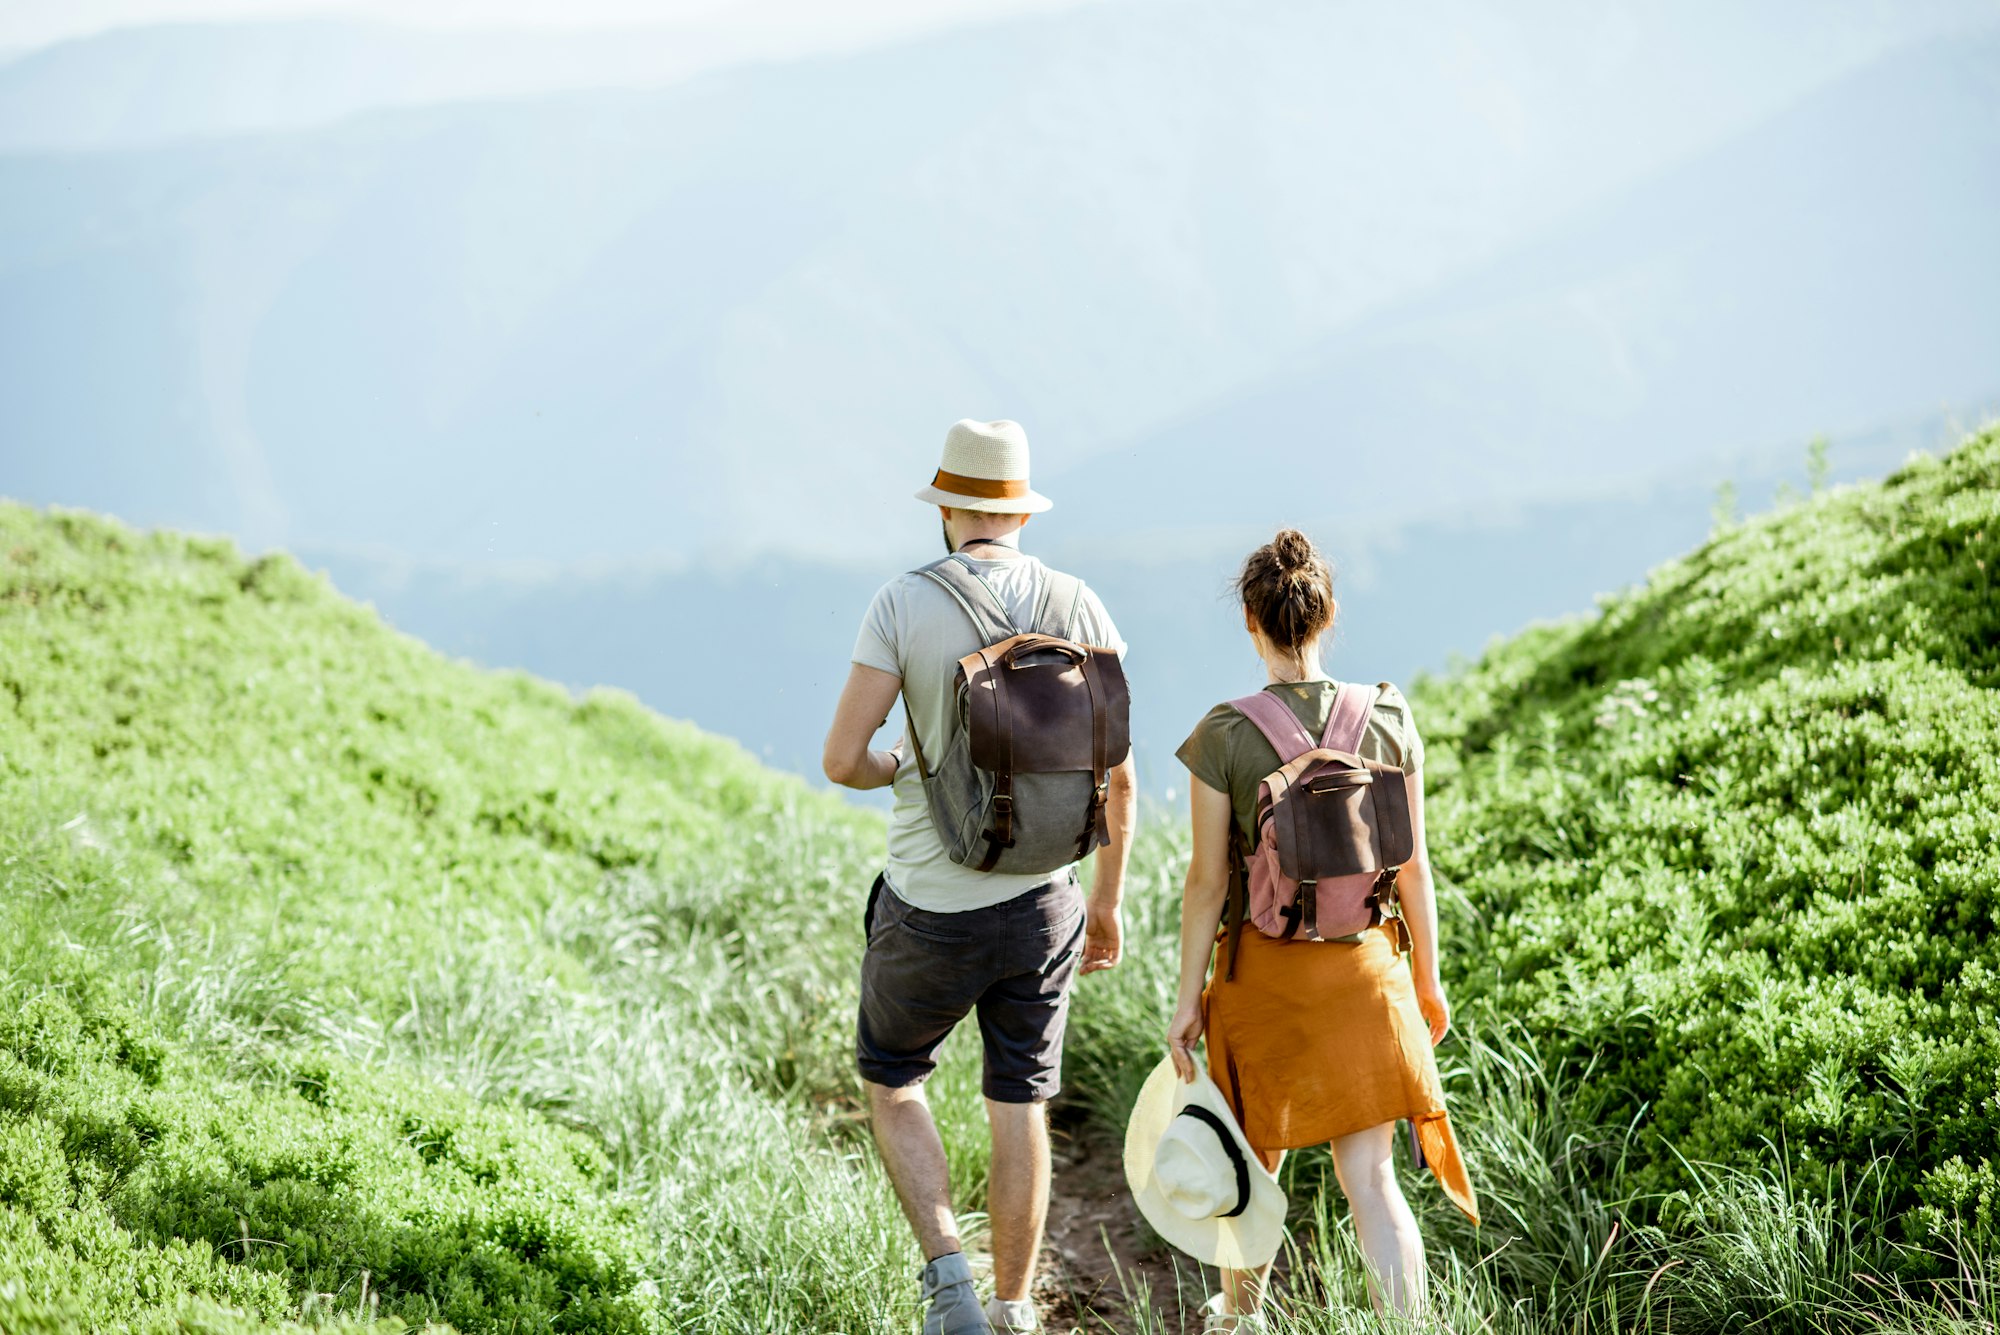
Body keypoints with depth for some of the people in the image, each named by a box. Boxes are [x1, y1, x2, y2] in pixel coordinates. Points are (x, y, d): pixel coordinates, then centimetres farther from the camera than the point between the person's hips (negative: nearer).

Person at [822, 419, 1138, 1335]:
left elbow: (842, 760, -15)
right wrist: (1107, 902, 12)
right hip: (1039, 903, 3)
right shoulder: (1079, 608, -2)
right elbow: (1119, 777, 0)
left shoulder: (903, 605, -12)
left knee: (891, 1081, 20)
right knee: (1019, 1108, 16)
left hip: (931, 912, -3)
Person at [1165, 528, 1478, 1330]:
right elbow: (1413, 866, 1)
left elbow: (1208, 881, -9)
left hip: (1264, 970, -1)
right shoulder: (1387, 721, -5)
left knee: (1252, 1163, 20)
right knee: (1370, 1177, 4)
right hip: (1363, 965, 1)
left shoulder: (1223, 737, -12)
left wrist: (1188, 997, -1)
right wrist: (1427, 979, 12)